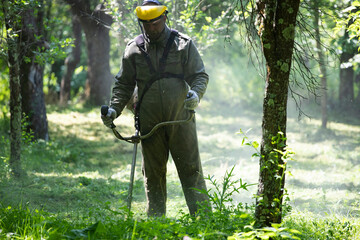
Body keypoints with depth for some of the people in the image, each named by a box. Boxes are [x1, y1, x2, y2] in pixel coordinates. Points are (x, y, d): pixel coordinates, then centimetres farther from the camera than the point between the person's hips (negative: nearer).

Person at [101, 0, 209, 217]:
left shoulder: (183, 44, 1)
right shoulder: (134, 49, 6)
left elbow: (200, 75, 2)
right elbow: (123, 84, 12)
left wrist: (196, 93, -20)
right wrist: (114, 109, -2)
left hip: (181, 118, -2)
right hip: (150, 123, 2)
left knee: (191, 168, -2)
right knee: (153, 172, 6)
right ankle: (155, 221, 13)